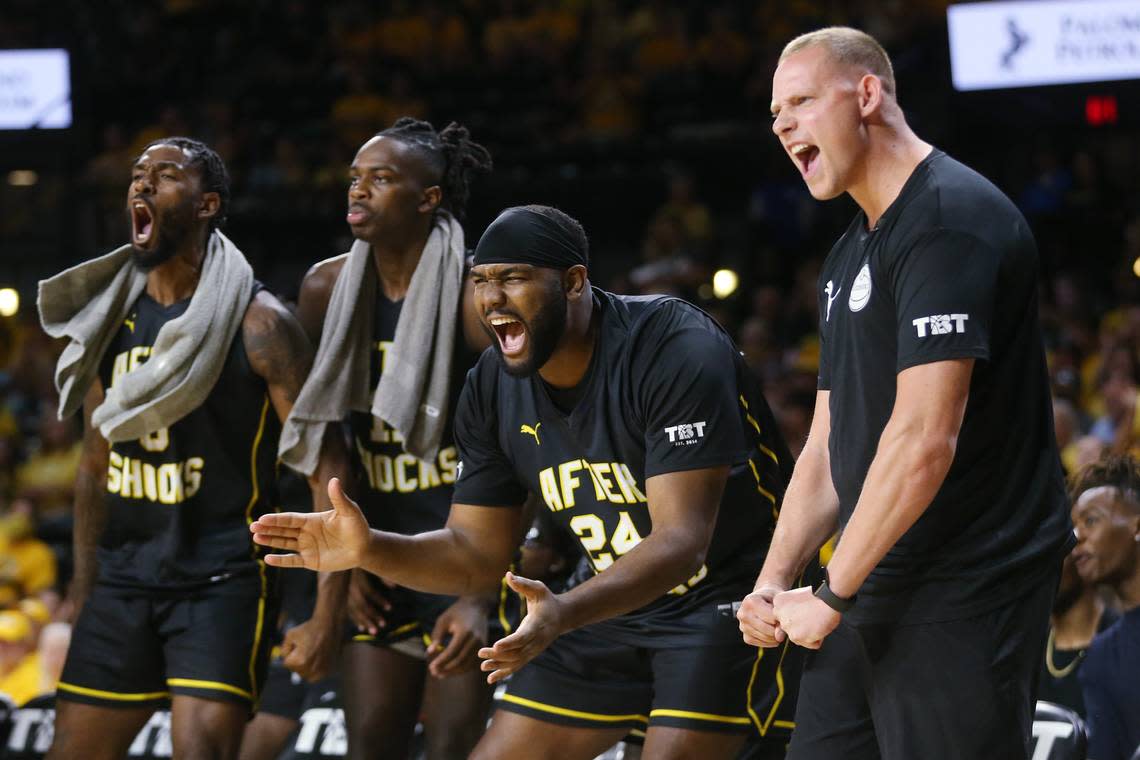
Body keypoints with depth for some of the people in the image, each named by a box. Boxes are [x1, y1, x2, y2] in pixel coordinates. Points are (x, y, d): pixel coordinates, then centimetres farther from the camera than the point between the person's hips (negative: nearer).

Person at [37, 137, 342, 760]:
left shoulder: (256, 323, -9)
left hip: (222, 582, -6)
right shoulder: (112, 323, 9)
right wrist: (83, 600, 16)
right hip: (123, 577, 6)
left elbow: (322, 467, -11)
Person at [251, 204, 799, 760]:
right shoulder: (492, 388, -5)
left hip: (730, 592, -7)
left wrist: (564, 613, -47)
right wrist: (369, 550, -18)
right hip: (624, 598, 7)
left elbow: (680, 542, -32)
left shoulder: (679, 352, -26)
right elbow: (477, 553, 1)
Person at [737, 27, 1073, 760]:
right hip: (872, 593, 9)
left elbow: (924, 440, -21)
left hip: (964, 593, -9)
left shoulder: (951, 218, -13)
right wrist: (776, 582, 5)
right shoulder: (849, 257, 19)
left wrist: (832, 596, -16)